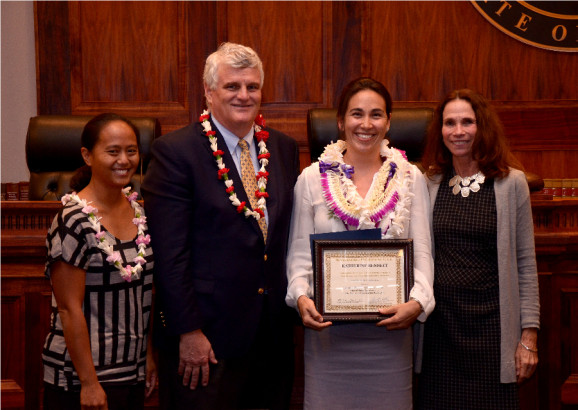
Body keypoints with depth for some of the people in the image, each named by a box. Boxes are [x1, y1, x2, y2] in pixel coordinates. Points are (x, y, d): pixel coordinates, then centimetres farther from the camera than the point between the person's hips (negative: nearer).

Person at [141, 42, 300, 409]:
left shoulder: (284, 149, 9)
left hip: (274, 334, 6)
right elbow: (170, 253, -12)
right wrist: (188, 332, -14)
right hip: (206, 337, -5)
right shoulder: (174, 152, -9)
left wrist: (294, 303, 7)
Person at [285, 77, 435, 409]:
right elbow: (300, 254, 4)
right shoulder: (312, 178, 4)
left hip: (390, 328, 1)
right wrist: (302, 298, -15)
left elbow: (422, 254, 2)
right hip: (328, 330, 0)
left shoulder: (410, 178, 5)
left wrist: (418, 302, -16)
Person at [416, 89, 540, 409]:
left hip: (490, 324, -2)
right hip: (439, 324, 2)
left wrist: (529, 335, -4)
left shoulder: (510, 183, -1)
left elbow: (525, 263, -1)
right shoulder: (430, 184, 5)